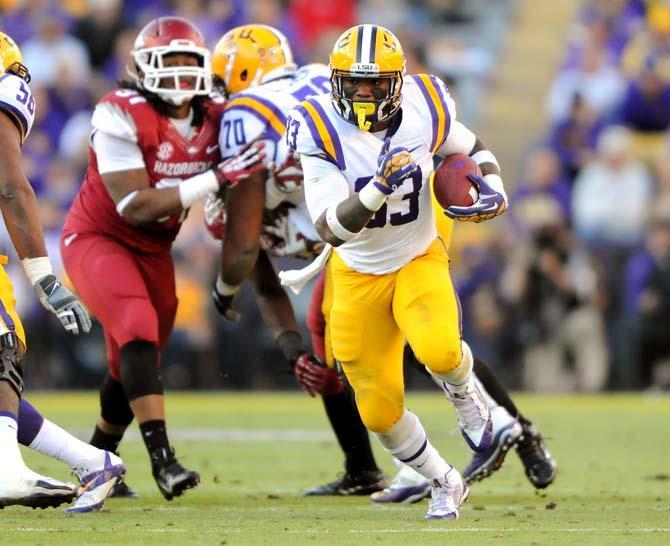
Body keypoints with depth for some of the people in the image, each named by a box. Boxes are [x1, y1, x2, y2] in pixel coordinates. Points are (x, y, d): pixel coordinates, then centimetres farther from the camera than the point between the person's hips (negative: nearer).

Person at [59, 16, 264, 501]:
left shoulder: (214, 121, -5)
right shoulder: (121, 117, -24)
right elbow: (135, 207, -29)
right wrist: (217, 178, -32)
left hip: (153, 249, 7)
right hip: (96, 238, -7)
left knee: (132, 365, 13)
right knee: (139, 331, -27)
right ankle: (162, 457, -30)